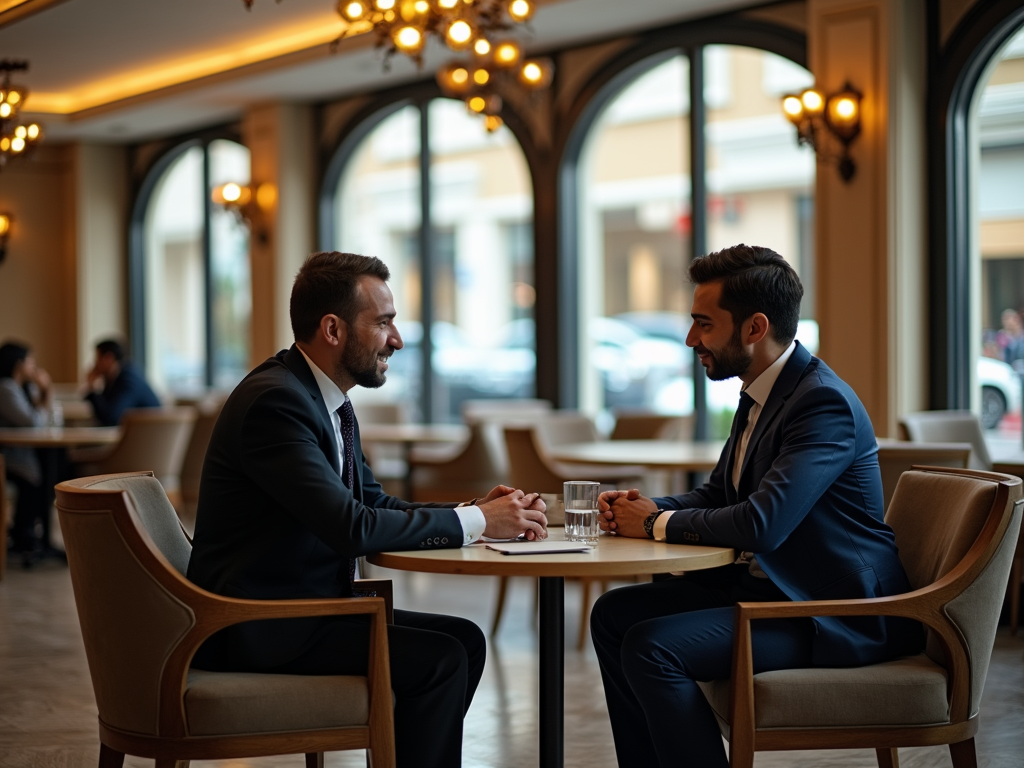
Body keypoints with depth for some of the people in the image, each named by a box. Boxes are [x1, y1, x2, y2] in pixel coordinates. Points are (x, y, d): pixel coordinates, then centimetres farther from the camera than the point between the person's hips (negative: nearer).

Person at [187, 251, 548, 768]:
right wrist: (474, 522, -17)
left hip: (306, 606, 10)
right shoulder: (274, 400, -21)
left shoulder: (330, 401, 11)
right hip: (259, 628, -10)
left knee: (464, 640, 6)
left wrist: (481, 512, -2)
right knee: (439, 657, -16)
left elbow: (374, 503, 14)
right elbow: (351, 527, -27)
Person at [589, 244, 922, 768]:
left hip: (833, 614, -10)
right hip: (767, 585, 10)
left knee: (652, 647, -24)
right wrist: (646, 509, -1)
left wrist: (659, 523, -14)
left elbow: (760, 524, -30)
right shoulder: (761, 393, 9)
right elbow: (718, 494, 20)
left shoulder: (824, 403, -22)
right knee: (614, 615, 7)